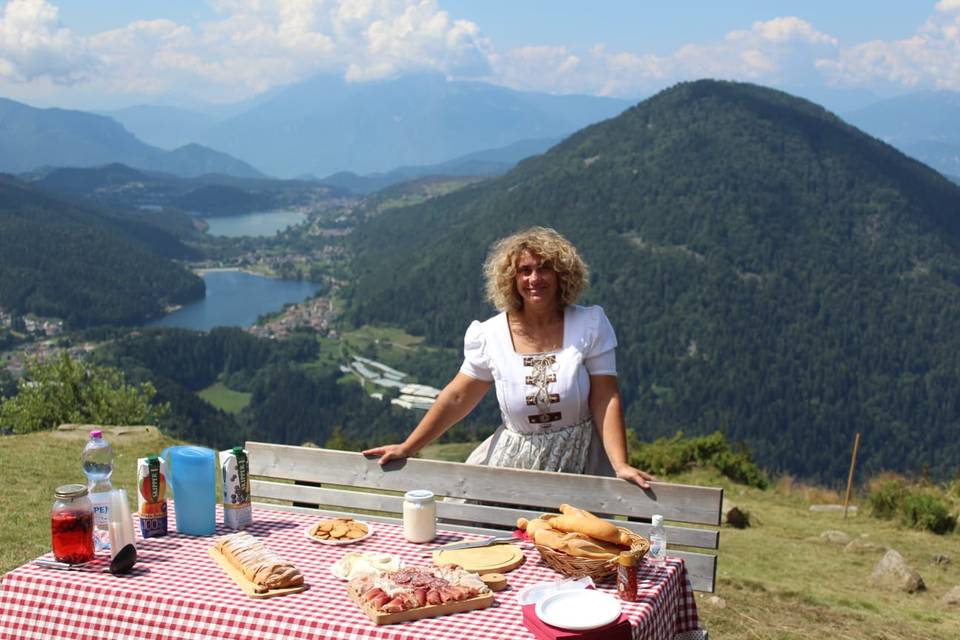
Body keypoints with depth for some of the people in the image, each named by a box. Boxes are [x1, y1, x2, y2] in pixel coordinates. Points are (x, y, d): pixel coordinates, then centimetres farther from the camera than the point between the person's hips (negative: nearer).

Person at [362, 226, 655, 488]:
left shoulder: (590, 325, -7)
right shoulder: (491, 334, -4)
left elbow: (606, 400, -10)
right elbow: (456, 398, 1)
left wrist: (620, 464, -21)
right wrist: (407, 448, -2)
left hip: (578, 465, -1)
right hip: (513, 462, 2)